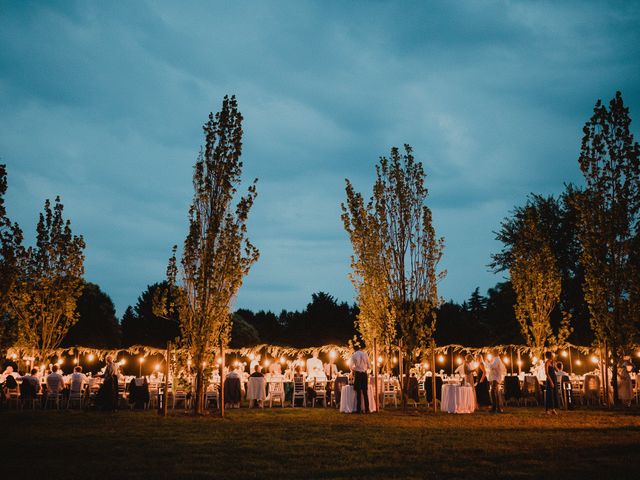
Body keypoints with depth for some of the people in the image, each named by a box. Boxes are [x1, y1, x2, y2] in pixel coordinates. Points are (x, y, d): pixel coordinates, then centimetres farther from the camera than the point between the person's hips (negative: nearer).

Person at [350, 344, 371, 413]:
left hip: (357, 374, -2)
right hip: (364, 374, 2)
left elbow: (352, 367, -6)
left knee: (358, 392, 2)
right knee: (365, 392, 6)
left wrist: (353, 370, 14)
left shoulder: (354, 355, -3)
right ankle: (367, 409, 4)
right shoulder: (365, 354, 4)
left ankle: (359, 409, 1)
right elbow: (369, 366, 7)